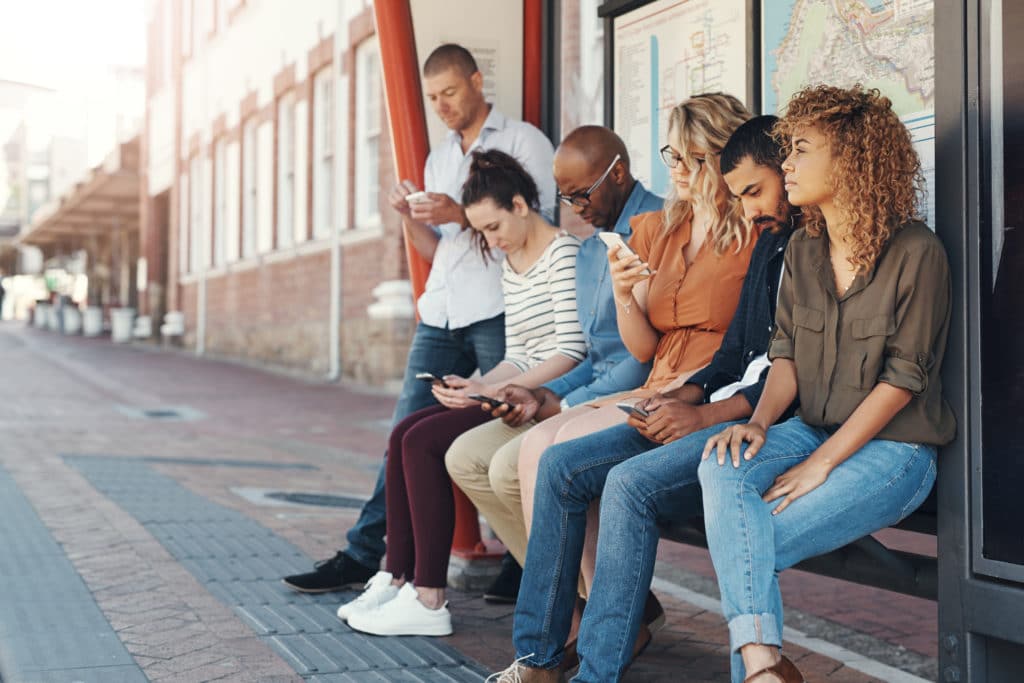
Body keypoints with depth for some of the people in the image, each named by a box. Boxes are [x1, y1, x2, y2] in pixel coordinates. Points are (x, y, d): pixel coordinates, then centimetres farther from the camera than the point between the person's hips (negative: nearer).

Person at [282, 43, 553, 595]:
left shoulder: (523, 141, 3)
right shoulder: (438, 161, 24)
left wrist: (463, 216, -13)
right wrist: (409, 216, 3)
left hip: (499, 310, -6)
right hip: (442, 313, 6)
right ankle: (363, 554, 4)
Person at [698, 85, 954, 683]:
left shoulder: (916, 252, -11)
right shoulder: (803, 250, 10)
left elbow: (903, 378, -13)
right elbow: (787, 353, 10)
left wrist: (821, 464, -18)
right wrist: (760, 421, -11)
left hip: (893, 449, -5)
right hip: (814, 430, 6)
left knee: (745, 545, -24)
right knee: (723, 467, -28)